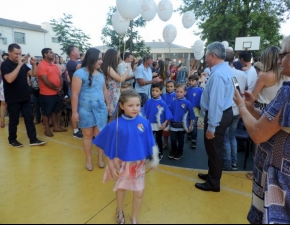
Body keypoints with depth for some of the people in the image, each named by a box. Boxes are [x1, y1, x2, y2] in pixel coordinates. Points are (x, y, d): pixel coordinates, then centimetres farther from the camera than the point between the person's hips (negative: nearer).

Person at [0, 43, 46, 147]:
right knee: (14, 120, 6)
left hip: (25, 97, 6)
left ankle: (33, 140, 11)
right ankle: (12, 140, 24)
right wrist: (19, 65, -28)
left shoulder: (22, 64, 9)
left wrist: (34, 64, -10)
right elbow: (9, 79, -27)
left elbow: (33, 74, 7)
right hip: (13, 99, -6)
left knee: (29, 118, 6)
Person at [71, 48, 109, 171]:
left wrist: (108, 104, 16)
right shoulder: (80, 73, -11)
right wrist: (74, 112, -12)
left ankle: (100, 158, 24)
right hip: (86, 110, -4)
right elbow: (75, 94, -12)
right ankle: (88, 159, 26)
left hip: (101, 108, 5)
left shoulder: (100, 73, 8)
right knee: (88, 135, 10)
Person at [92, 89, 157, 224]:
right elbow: (109, 148, -11)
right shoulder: (115, 125, -21)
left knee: (139, 193, 13)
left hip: (139, 163, 1)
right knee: (120, 188, 25)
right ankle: (120, 211, 56)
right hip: (122, 163, -1)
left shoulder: (145, 123, -15)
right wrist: (111, 166, -8)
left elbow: (150, 143, -3)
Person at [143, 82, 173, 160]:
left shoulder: (163, 103, -14)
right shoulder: (149, 102, -6)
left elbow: (167, 115, -13)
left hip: (159, 125, -2)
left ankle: (160, 154, 34)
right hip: (150, 124, 2)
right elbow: (145, 113, 2)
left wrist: (165, 124, -19)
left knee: (158, 139, 15)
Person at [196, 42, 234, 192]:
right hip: (225, 112, 10)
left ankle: (213, 183, 25)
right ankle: (212, 175, 43)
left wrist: (211, 127, -24)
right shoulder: (227, 69, 9)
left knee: (214, 149, 6)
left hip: (218, 116, -10)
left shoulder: (217, 74, -24)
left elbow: (216, 103, -27)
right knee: (214, 148, 23)